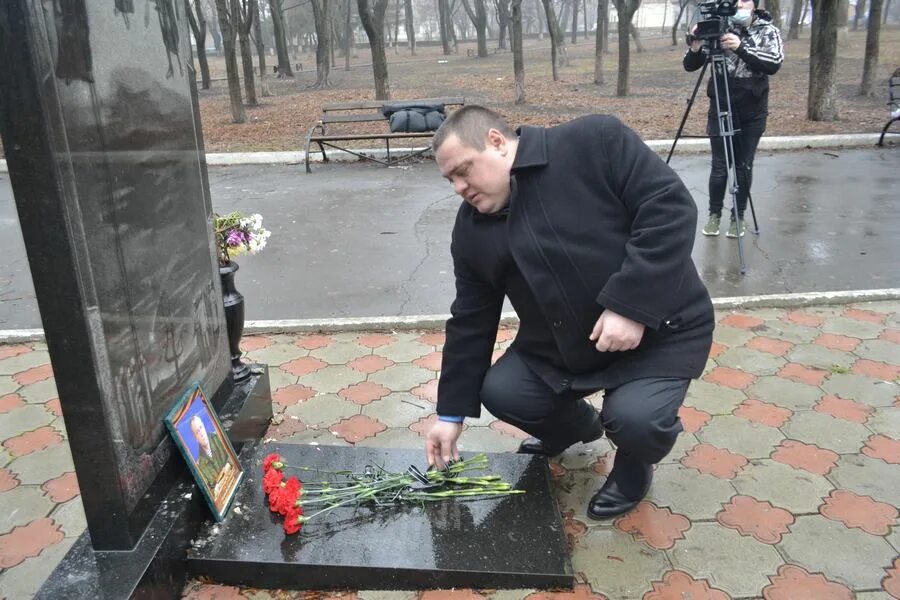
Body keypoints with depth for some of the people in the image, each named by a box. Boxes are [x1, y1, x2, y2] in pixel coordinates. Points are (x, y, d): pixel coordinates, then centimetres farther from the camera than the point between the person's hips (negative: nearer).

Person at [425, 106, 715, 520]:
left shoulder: (594, 143, -17)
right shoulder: (473, 230, -1)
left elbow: (671, 206, -22)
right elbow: (470, 323, 3)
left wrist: (630, 304, -28)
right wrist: (452, 413, 1)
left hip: (658, 327, -5)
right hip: (561, 346, 6)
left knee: (635, 417, -28)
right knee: (499, 392, -8)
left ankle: (635, 462, 12)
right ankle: (575, 425, 25)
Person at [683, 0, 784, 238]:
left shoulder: (768, 31, -2)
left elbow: (774, 63, -18)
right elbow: (690, 66, -3)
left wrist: (741, 47, -30)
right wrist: (695, 48, -25)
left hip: (752, 112, 0)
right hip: (720, 109, 0)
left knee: (744, 166, 5)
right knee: (719, 165, 2)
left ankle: (738, 216, 18)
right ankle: (714, 214, 17)